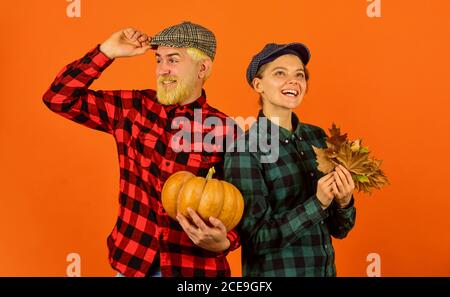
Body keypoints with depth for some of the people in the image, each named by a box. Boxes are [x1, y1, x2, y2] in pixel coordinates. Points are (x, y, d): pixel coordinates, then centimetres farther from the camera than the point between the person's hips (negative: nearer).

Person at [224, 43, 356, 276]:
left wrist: (344, 201, -17)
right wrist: (318, 203, -24)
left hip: (326, 268, 5)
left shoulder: (317, 136, -2)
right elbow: (257, 240, -17)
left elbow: (339, 230, 2)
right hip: (275, 271, -5)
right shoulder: (244, 150, -17)